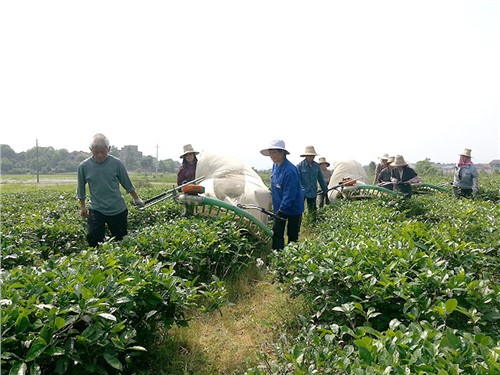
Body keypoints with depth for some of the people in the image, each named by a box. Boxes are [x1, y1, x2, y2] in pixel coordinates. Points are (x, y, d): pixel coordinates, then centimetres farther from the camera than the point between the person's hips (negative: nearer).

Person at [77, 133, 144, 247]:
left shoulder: (117, 163, -8)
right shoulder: (84, 166, -6)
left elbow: (127, 184, 5)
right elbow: (81, 188, 10)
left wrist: (136, 199, 14)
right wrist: (82, 206, 17)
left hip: (118, 209, 0)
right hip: (96, 210, 0)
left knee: (121, 240, 13)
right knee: (94, 242, -4)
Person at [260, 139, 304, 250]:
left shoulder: (290, 170, -28)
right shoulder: (275, 166, -1)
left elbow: (289, 195, -28)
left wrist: (281, 211, -26)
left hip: (293, 208, -7)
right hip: (279, 207, 8)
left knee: (292, 235, 8)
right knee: (277, 233, 8)